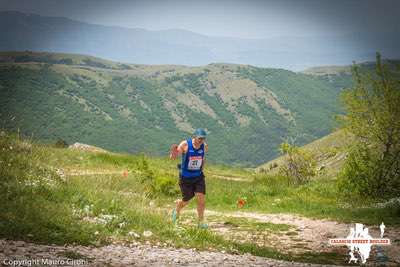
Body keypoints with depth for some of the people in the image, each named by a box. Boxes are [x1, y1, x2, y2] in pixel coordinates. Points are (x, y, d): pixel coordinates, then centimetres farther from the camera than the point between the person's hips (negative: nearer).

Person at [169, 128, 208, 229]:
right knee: (186, 201, 7)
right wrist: (173, 151, -36)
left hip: (198, 177, 3)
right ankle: (176, 211, 41)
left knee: (201, 198, -11)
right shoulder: (185, 145, -18)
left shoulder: (204, 146, -7)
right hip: (185, 178, -3)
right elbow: (172, 157, -15)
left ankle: (201, 222, 1)